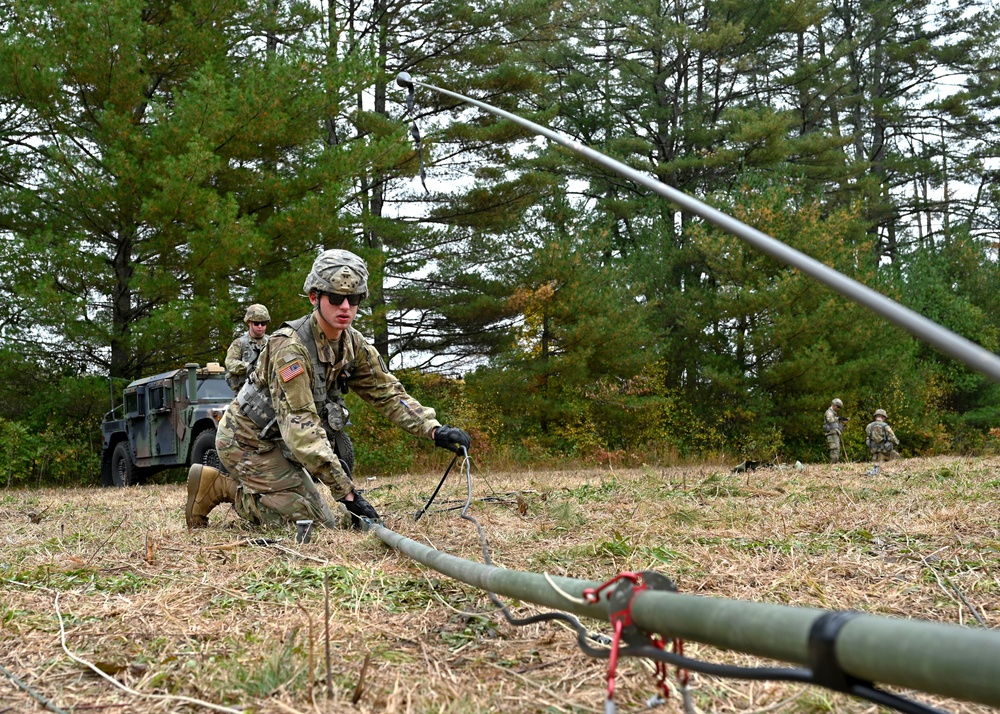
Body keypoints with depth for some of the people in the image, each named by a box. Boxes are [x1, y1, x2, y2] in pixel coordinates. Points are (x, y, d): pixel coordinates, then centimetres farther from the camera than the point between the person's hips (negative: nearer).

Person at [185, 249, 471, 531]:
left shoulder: (353, 345, -4)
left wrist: (434, 429, -18)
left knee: (321, 520, 13)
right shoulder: (290, 346, -30)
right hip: (248, 442, -8)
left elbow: (387, 392, -1)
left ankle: (233, 487, 18)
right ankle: (218, 486, 0)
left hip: (277, 443, 8)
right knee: (313, 523, -11)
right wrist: (347, 493, -37)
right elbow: (300, 426, -34)